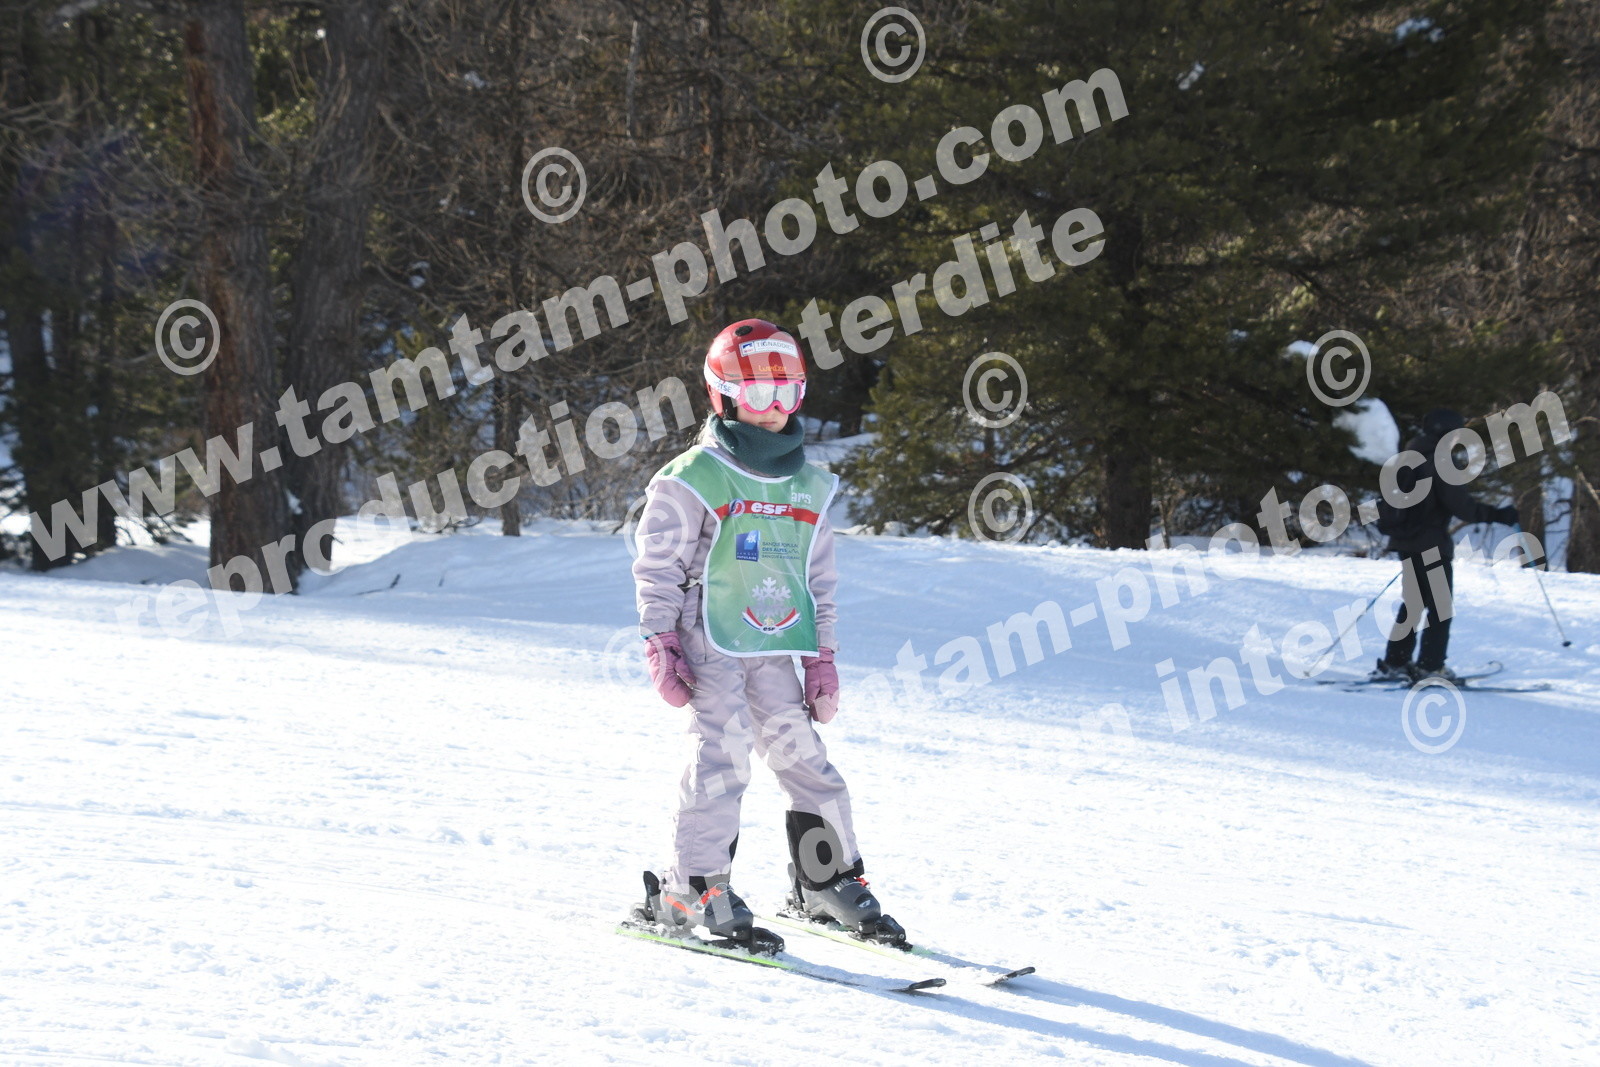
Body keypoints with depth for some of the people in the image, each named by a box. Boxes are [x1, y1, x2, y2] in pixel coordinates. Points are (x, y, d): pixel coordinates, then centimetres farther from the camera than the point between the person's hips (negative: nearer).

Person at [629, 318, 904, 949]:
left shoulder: (808, 487, 13)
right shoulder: (693, 480, -6)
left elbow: (820, 577, 19)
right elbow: (657, 570, -5)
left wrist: (822, 655, 14)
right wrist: (662, 648, -10)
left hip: (773, 651, 6)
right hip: (709, 643, -6)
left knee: (804, 757, 4)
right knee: (723, 756, -14)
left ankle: (829, 881, 16)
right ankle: (691, 890, -6)